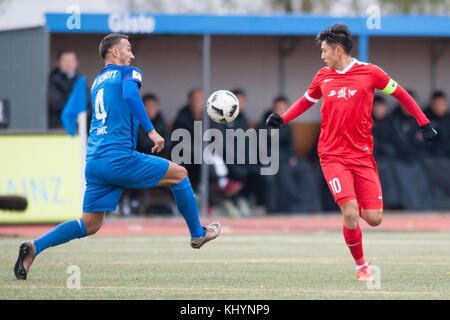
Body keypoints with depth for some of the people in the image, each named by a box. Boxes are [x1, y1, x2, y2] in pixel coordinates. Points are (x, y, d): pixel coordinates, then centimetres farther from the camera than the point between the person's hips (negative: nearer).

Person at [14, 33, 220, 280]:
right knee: (179, 175, 10)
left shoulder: (97, 81, 25)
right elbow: (130, 94, -20)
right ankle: (198, 234, 20)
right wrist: (151, 131, -22)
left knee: (89, 225, 9)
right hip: (119, 158, -7)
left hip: (93, 162, 7)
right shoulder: (128, 73, 2)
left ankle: (34, 247, -8)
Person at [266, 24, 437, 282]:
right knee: (351, 214, -18)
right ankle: (361, 266, 2)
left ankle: (357, 205, 30)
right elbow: (306, 101, 24)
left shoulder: (369, 72, -2)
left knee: (374, 219, -7)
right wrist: (282, 119, 9)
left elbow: (401, 94, 9)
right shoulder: (323, 77, 6)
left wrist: (425, 124, 8)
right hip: (333, 156, 0)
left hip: (362, 155, 0)